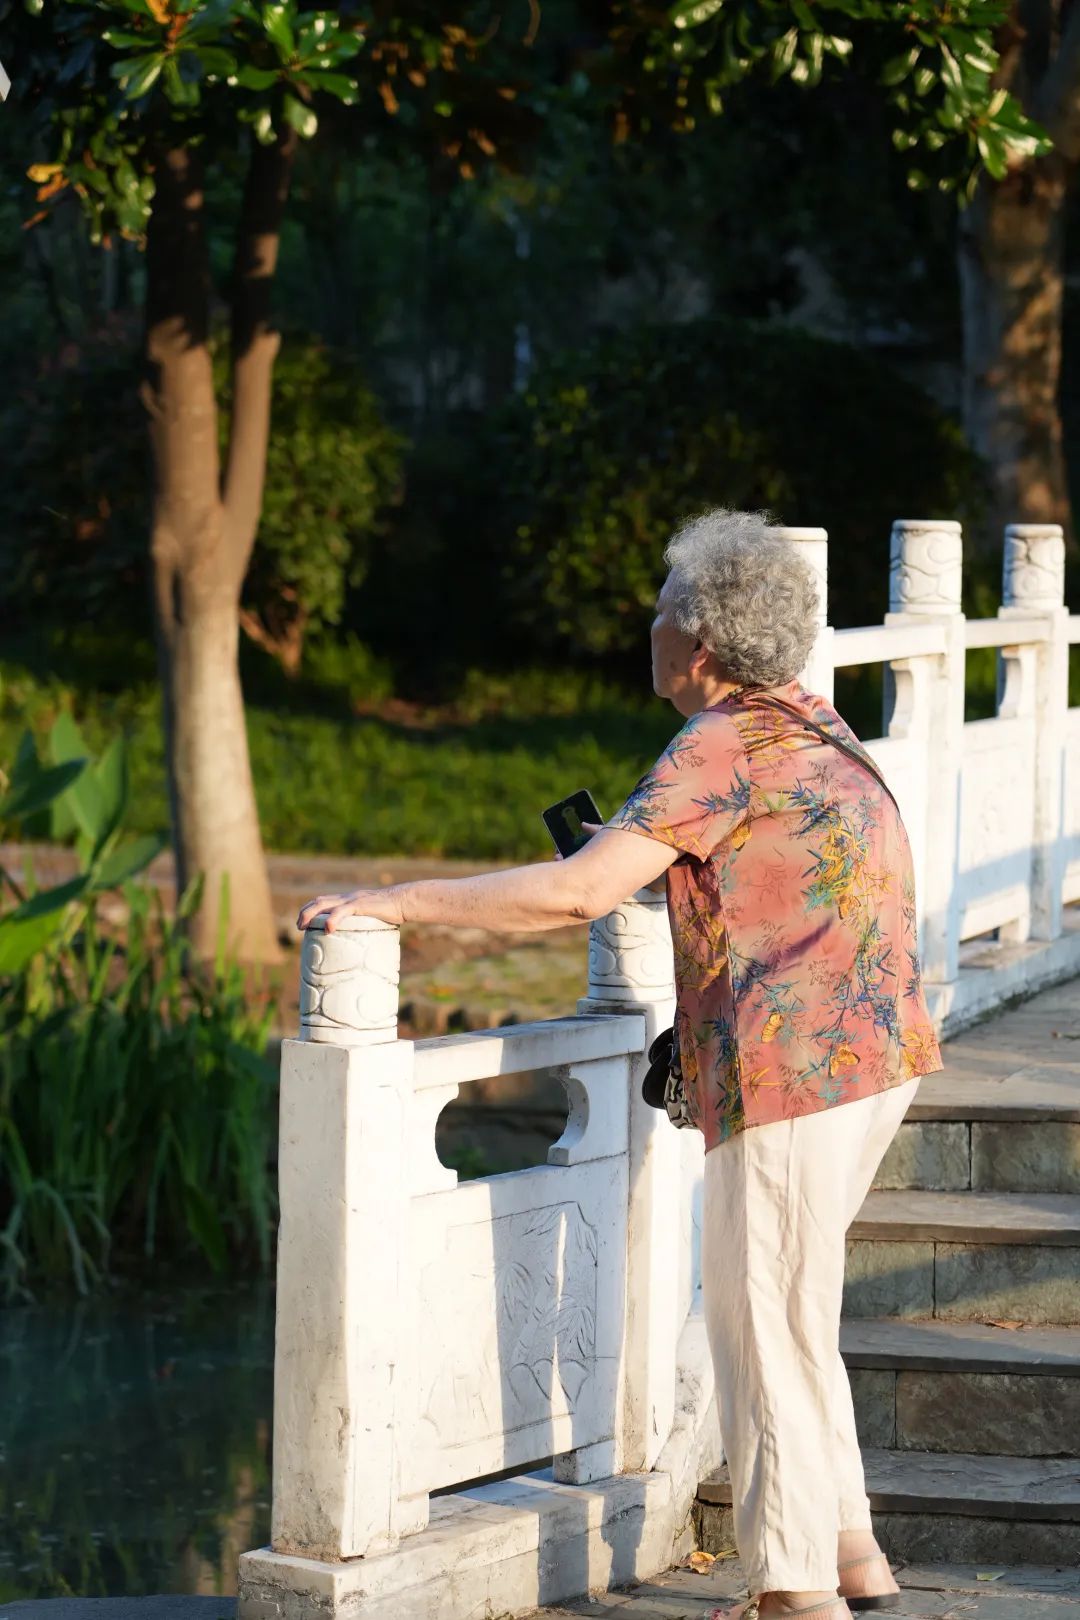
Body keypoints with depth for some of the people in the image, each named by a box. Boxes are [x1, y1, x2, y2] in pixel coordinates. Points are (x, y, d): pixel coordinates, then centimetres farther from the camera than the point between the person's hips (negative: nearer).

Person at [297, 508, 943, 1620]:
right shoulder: (813, 728, 15)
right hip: (874, 1056, 10)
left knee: (769, 1330, -1)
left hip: (794, 1072, -10)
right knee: (773, 1308, 20)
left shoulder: (723, 749, -14)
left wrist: (397, 902, -18)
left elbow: (579, 891, -23)